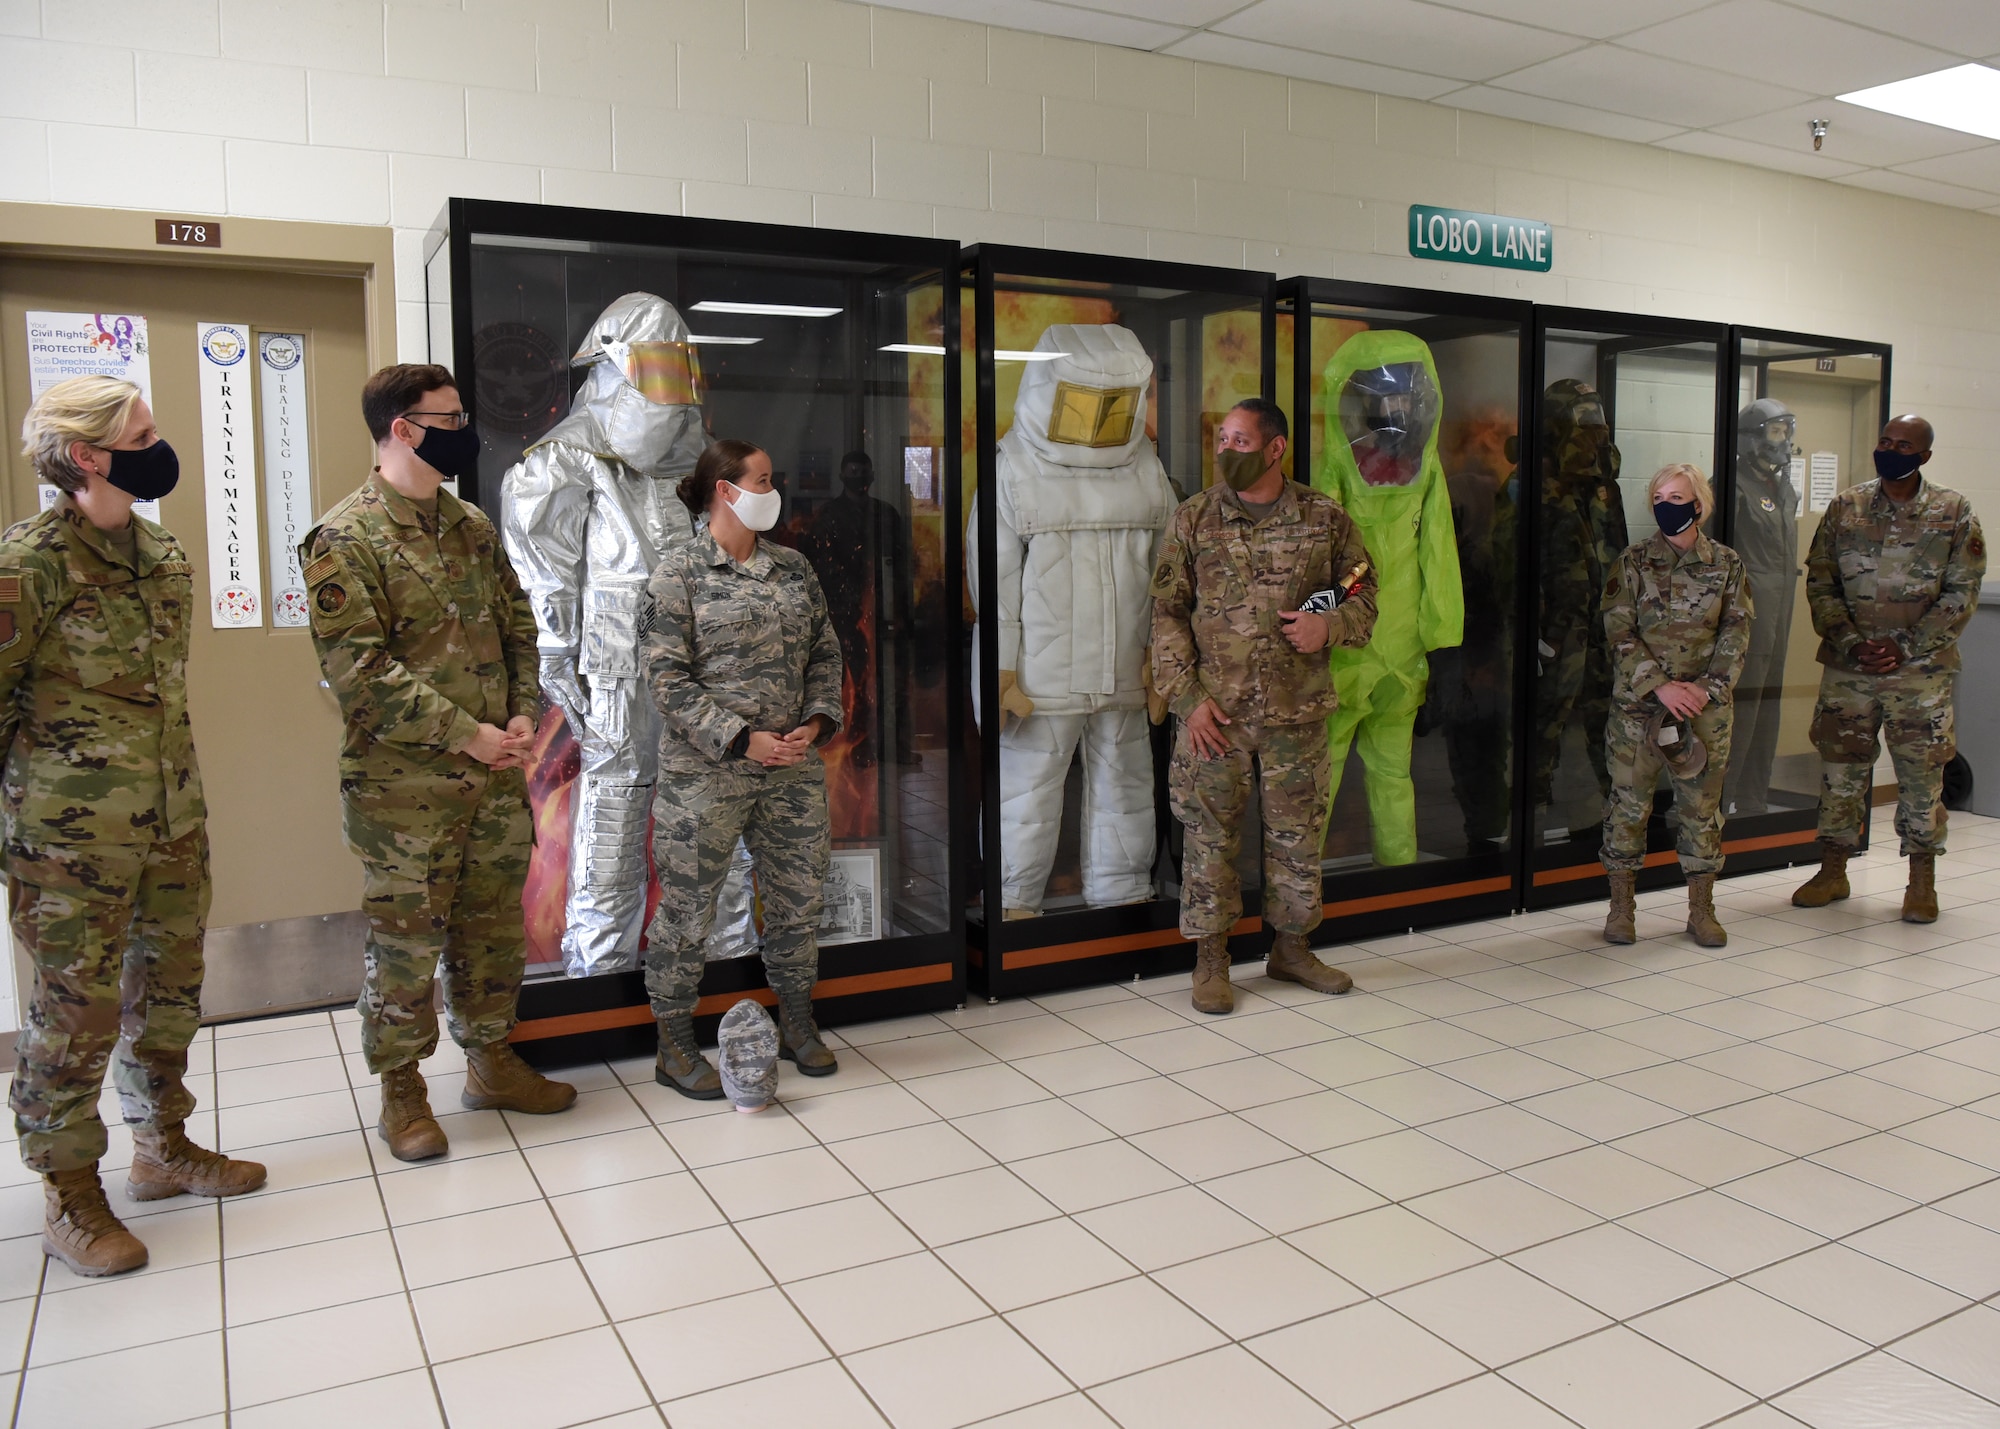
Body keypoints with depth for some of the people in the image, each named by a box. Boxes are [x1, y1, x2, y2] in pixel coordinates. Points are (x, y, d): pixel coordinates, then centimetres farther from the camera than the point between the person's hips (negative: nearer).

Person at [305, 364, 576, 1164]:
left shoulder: (473, 527, 11)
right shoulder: (345, 541, -11)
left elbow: (517, 625, 15)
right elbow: (359, 670, -18)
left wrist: (522, 715, -1)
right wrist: (465, 735, -18)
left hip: (496, 774, 7)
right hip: (404, 786, -6)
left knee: (494, 924, 15)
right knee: (406, 935, 5)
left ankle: (491, 1060, 31)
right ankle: (401, 1089, 21)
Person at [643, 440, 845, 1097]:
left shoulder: (794, 567, 10)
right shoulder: (679, 574, -7)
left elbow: (825, 653, 13)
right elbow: (667, 678, -11)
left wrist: (816, 720, -3)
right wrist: (742, 740, -17)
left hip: (793, 768, 6)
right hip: (704, 773, -5)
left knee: (799, 895, 13)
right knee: (687, 905, 3)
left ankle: (796, 1023, 32)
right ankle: (674, 1045, 19)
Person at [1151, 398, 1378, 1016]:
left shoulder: (1325, 518, 3)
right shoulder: (1192, 519, 2)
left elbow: (1364, 591, 13)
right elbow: (1168, 613, 1)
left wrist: (1331, 625, -10)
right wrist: (1188, 698, -7)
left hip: (1297, 713, 1)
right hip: (1214, 713, -1)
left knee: (1298, 835, 11)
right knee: (1210, 836, 4)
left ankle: (1291, 948, 29)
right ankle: (1210, 960, 17)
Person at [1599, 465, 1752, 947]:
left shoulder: (1727, 565, 5)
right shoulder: (1633, 562, 2)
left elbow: (1736, 635, 3)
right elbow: (1619, 633, -4)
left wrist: (1707, 688, -11)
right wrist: (1660, 685, -13)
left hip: (1706, 706, 1)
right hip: (1637, 703, -1)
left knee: (1702, 806, 6)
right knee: (1629, 802, 2)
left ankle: (1701, 910, 17)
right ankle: (1622, 906, 13)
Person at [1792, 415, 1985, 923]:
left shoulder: (1954, 514, 0)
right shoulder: (1845, 508, 4)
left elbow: (1961, 594, -3)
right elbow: (1820, 582, 3)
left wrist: (1905, 649, -13)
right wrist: (1852, 644, -9)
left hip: (1922, 671, -2)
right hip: (1848, 668, 2)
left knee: (1921, 774, 3)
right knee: (1840, 768, 8)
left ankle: (1922, 882, 17)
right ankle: (1832, 871, 21)